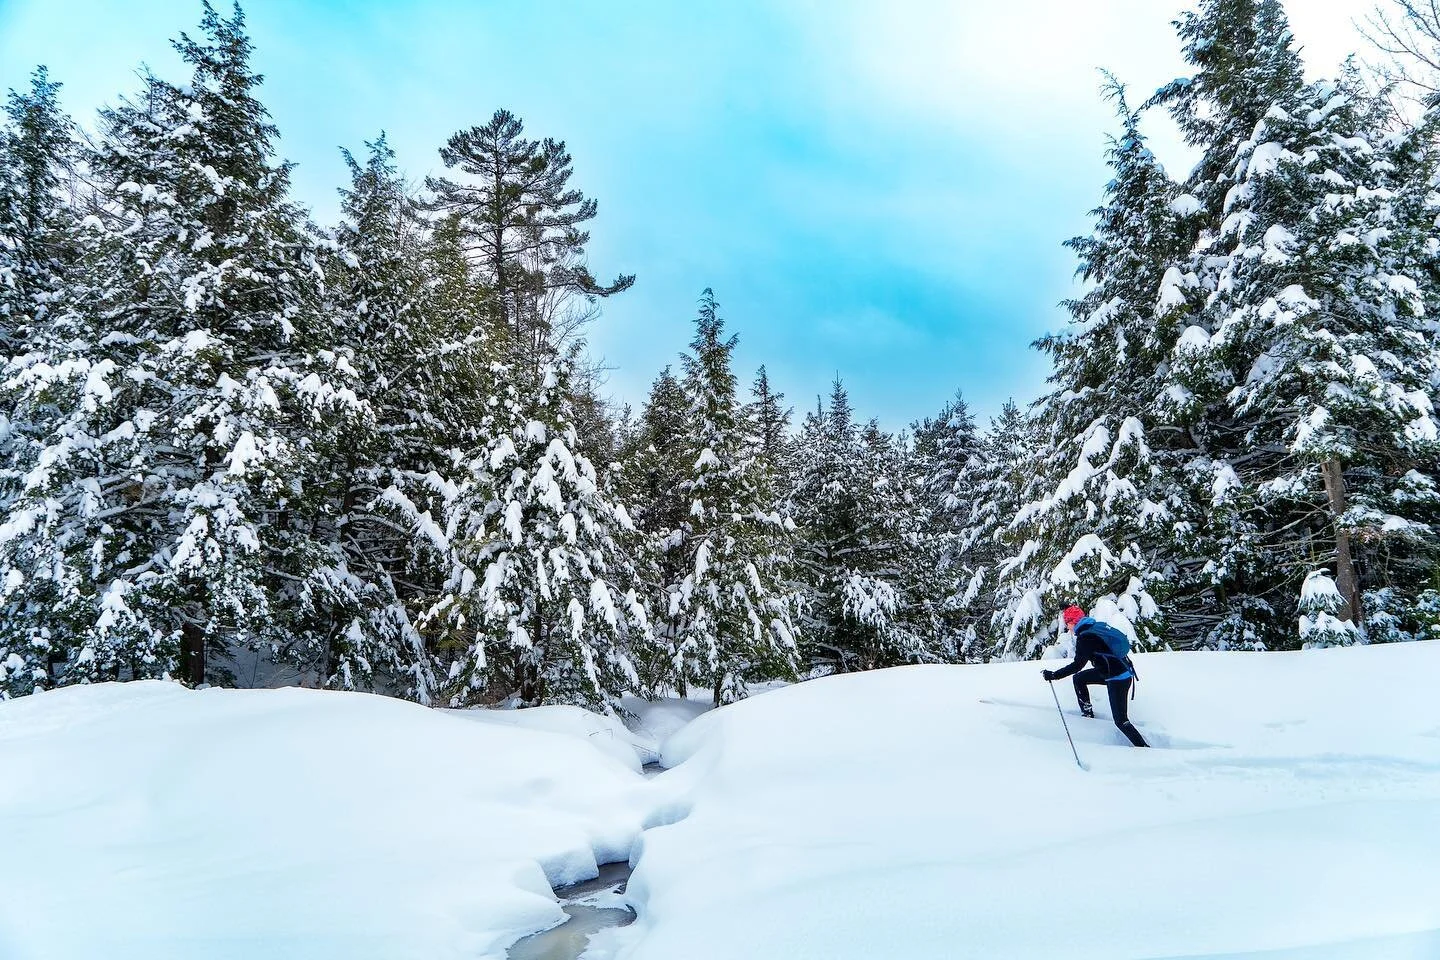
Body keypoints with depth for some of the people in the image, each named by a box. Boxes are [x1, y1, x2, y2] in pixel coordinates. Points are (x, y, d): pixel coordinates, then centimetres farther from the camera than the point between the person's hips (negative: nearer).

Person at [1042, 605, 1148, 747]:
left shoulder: (1085, 637, -20)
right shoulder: (1096, 626, 5)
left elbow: (1077, 665, -21)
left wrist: (1053, 675, -16)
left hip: (1117, 679, -9)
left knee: (1121, 721, -4)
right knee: (1079, 678, 19)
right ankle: (1088, 714, 28)